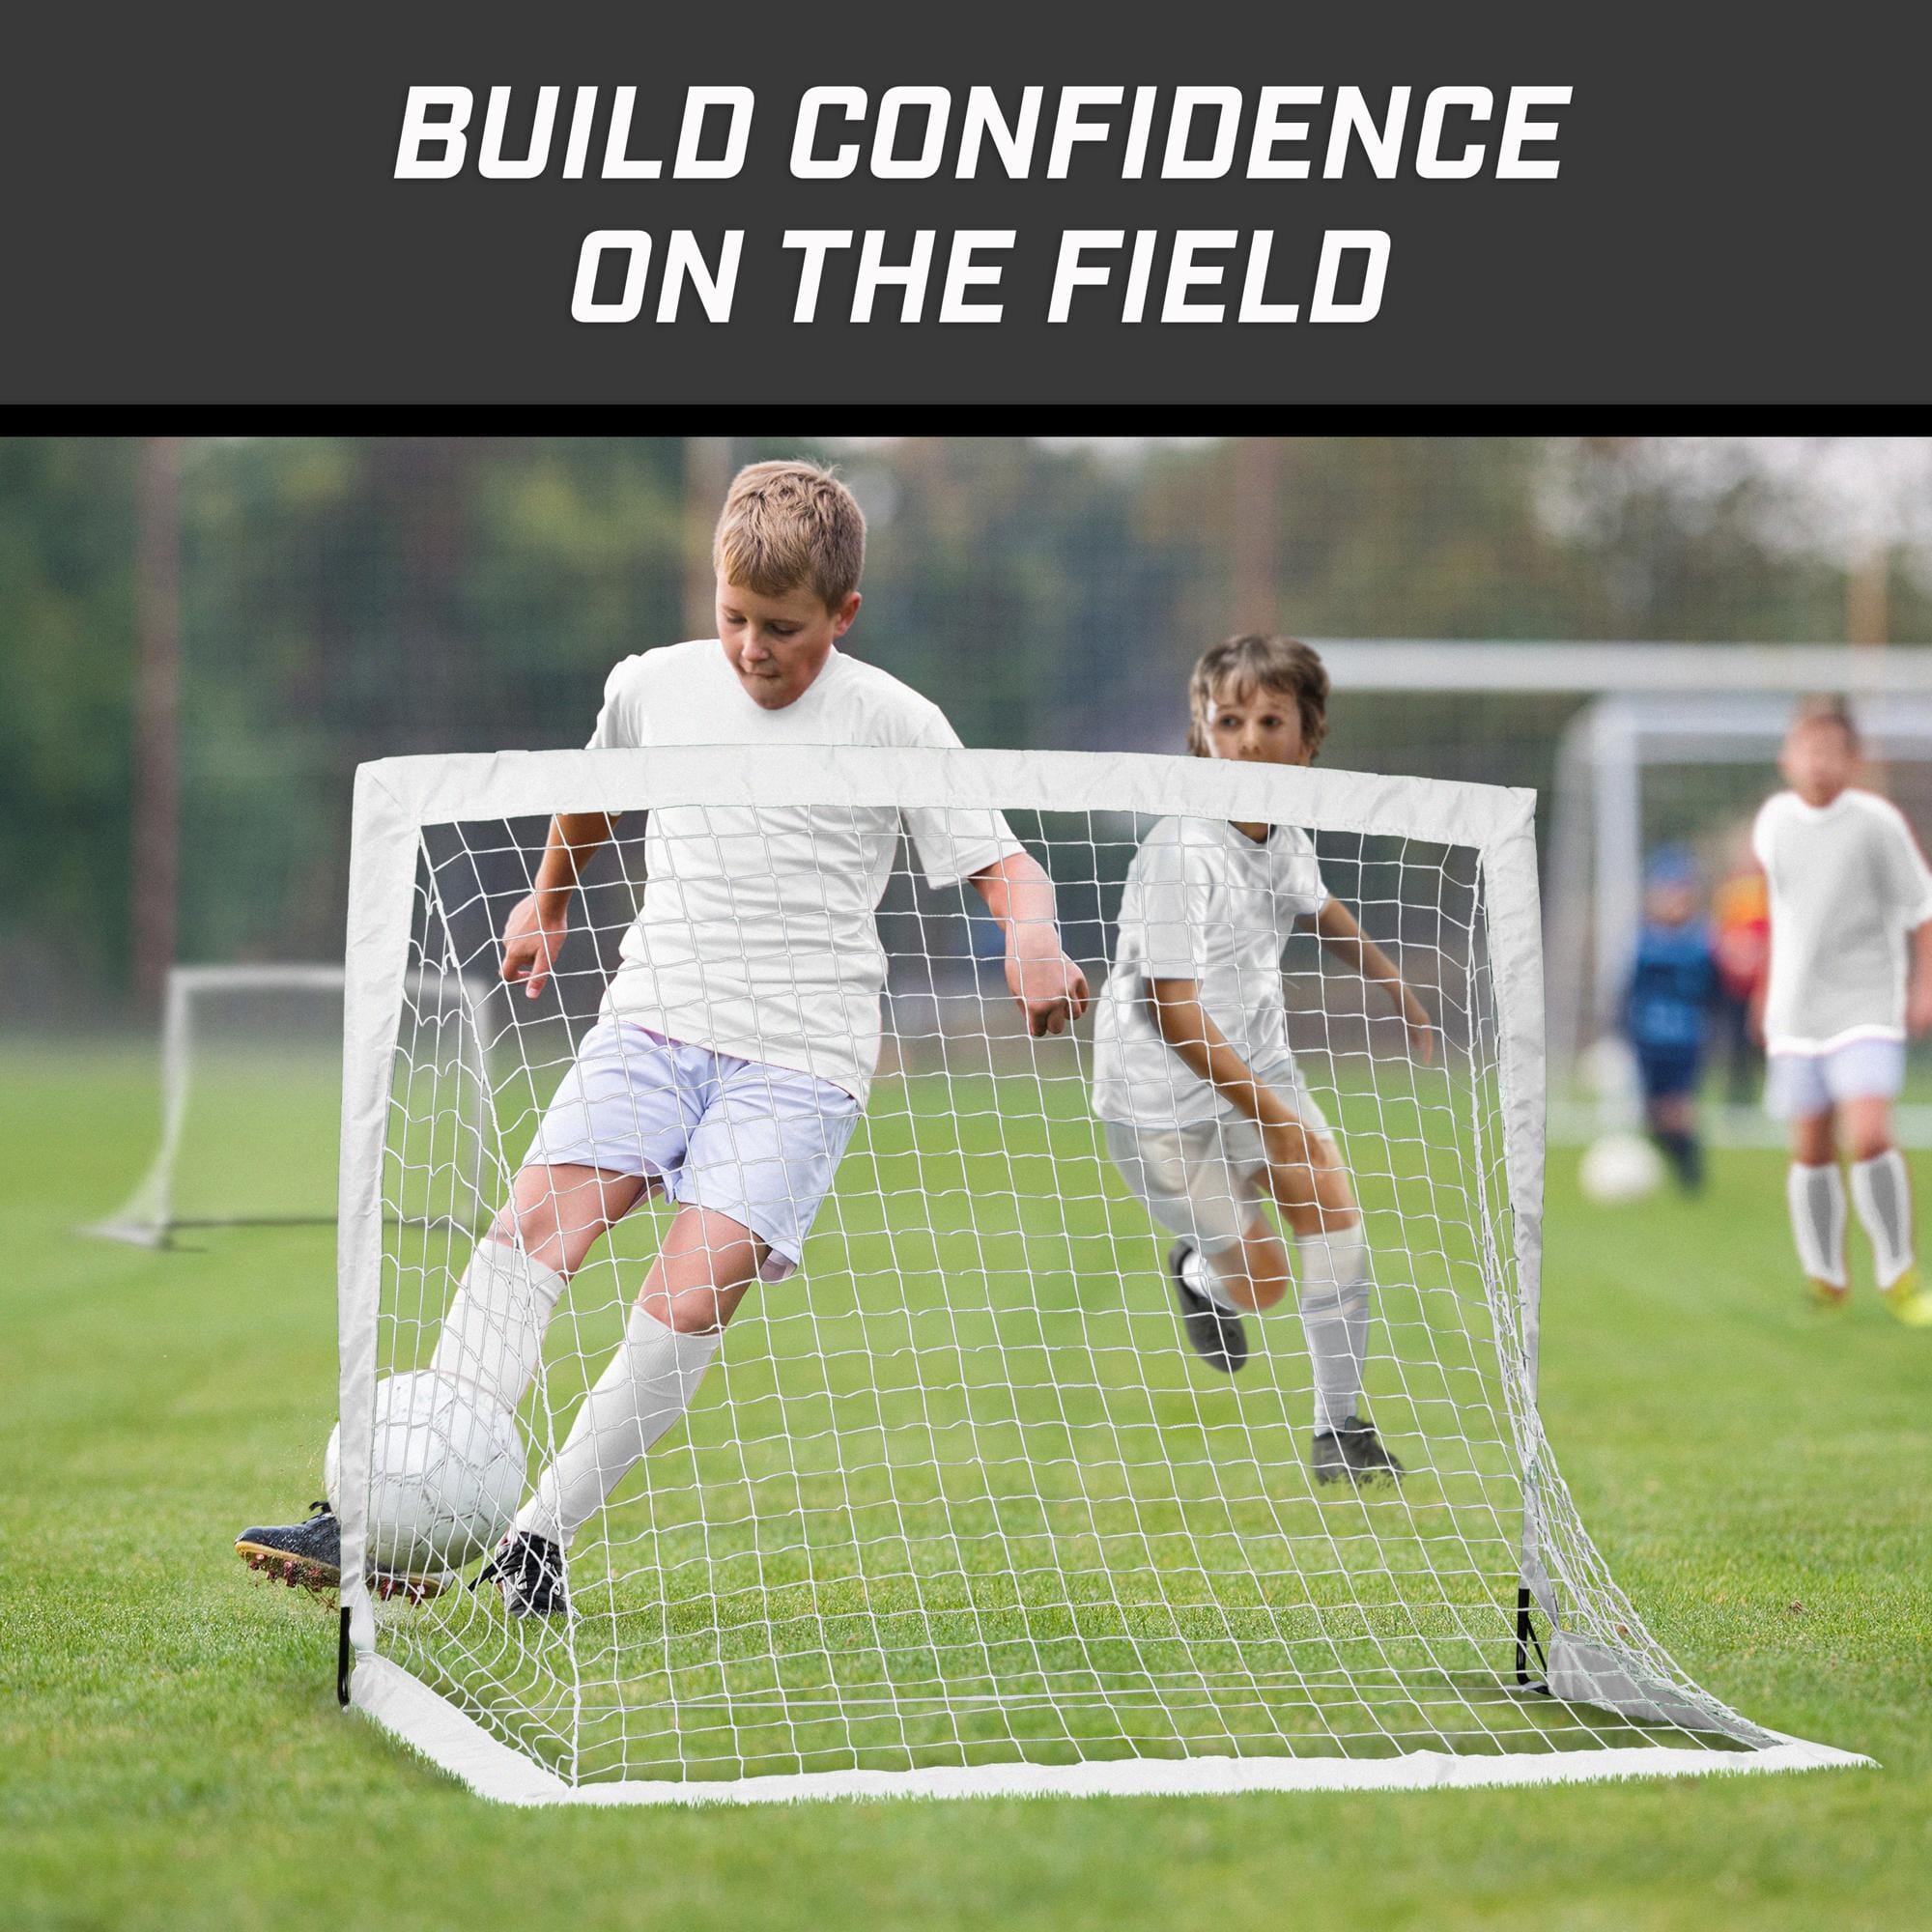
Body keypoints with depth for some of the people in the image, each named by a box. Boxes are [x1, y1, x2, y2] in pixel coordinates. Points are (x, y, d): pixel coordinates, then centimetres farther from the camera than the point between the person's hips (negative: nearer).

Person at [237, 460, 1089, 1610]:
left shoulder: (894, 725, -2)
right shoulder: (655, 687, 8)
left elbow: (1005, 865, -2)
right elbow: (597, 787, 31)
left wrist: (1034, 939, -23)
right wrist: (548, 901, 40)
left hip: (800, 1057, -3)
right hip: (654, 1016, 3)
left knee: (692, 1299, -20)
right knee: (534, 1226, -19)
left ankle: (542, 1536, -8)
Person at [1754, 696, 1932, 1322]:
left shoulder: (1877, 822, -9)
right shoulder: (1773, 820, 4)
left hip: (1867, 1004, -4)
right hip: (1796, 1011, 4)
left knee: (1869, 1135, -18)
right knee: (1812, 1148, 5)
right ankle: (1826, 1281, 20)